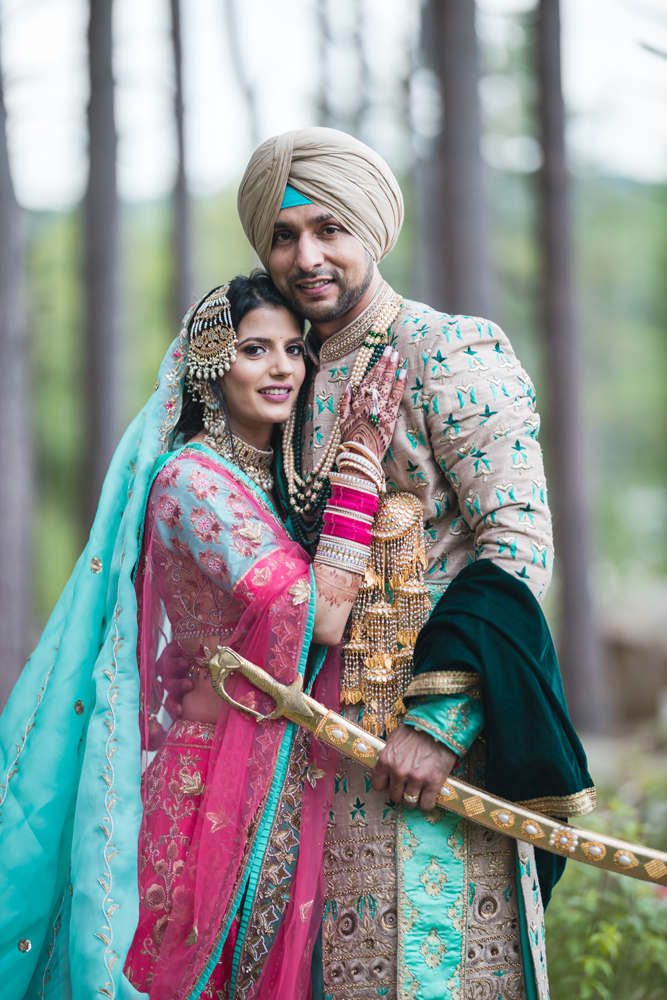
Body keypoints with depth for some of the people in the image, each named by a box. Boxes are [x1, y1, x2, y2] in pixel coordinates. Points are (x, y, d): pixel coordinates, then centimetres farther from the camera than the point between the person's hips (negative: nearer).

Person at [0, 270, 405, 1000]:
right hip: (210, 789, -8)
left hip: (282, 787, 8)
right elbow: (321, 616, -23)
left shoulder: (275, 481, 11)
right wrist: (362, 462, -20)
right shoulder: (191, 480, -15)